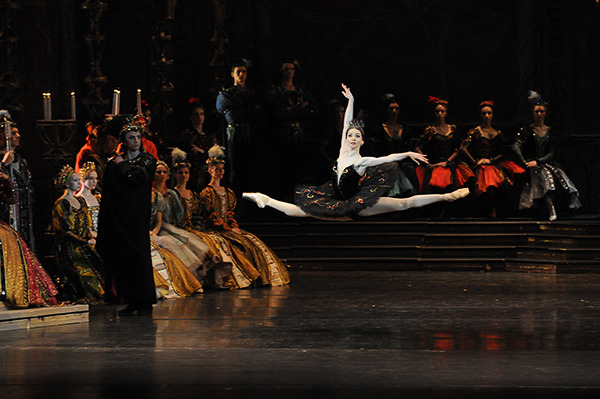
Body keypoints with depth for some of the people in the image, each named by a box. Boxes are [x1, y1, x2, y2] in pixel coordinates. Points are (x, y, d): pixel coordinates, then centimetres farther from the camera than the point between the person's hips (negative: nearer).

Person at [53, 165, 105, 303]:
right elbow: (65, 231, -11)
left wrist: (91, 237, 0)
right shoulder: (60, 204, -8)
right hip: (70, 248, -7)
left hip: (85, 244, 7)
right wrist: (85, 242, -13)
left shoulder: (80, 200, 14)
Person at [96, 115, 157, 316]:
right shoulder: (115, 163, 13)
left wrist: (122, 165, -2)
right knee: (123, 255, 0)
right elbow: (109, 192, 13)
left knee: (138, 255, -6)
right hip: (119, 216, 3)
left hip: (137, 216, -3)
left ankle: (145, 302, -4)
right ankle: (132, 301, 5)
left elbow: (134, 179, -13)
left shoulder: (148, 160, 4)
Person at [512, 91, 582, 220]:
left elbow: (551, 153, 6)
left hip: (546, 162, 4)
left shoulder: (549, 131, 15)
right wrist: (524, 163, -20)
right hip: (531, 164, -4)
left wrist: (538, 162, -11)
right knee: (544, 175, -33)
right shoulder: (527, 129, 6)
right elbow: (516, 147, -7)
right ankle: (551, 210, -46)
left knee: (558, 174, -27)